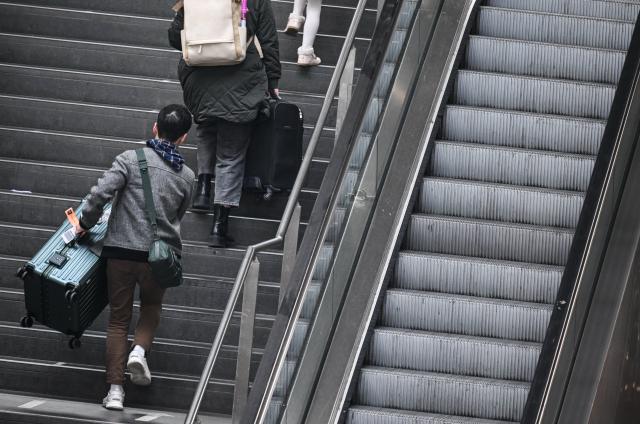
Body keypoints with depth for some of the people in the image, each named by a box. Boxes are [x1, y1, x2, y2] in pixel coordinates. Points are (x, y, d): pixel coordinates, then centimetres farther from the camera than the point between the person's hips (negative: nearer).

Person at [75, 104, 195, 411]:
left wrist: (85, 223, 0)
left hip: (121, 250, -1)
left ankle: (115, 389, 3)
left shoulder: (131, 159, -6)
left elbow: (101, 193, -16)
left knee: (119, 318, 10)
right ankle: (140, 349, -4)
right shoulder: (187, 176, 4)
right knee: (151, 307, 26)